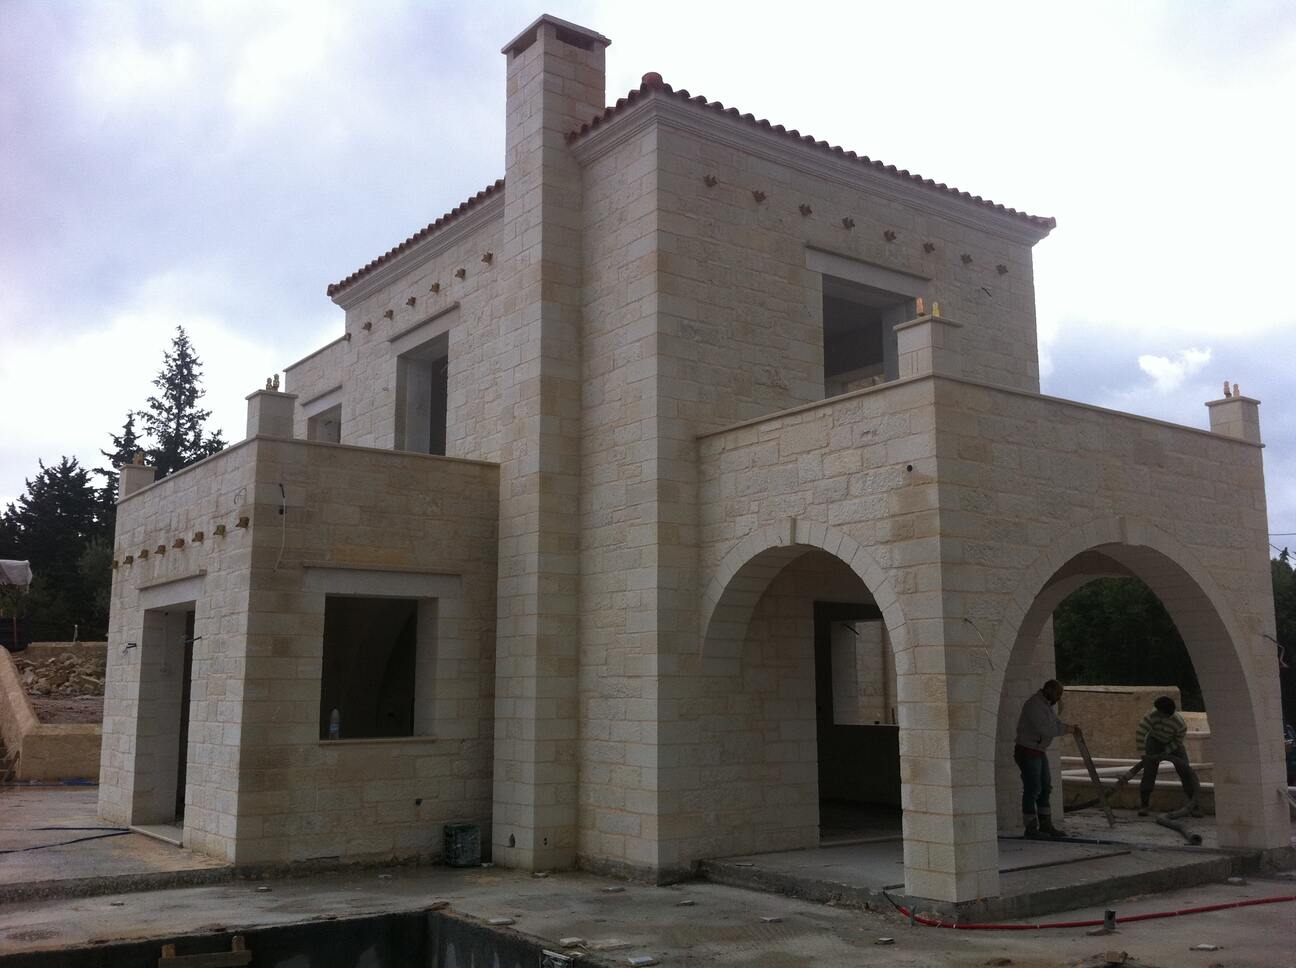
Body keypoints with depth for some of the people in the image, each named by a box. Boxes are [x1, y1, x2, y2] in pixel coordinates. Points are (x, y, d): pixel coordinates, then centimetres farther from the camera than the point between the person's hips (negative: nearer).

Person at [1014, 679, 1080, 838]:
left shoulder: (1046, 705, 11)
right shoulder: (1034, 705, -20)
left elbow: (1057, 723, 12)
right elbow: (1044, 729, -28)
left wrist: (1071, 727, -8)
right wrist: (1067, 729, -20)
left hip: (1040, 752, 10)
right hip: (1027, 752, -10)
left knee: (1045, 788, 11)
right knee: (1032, 789, -5)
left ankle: (1045, 825, 18)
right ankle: (1031, 828, 3)